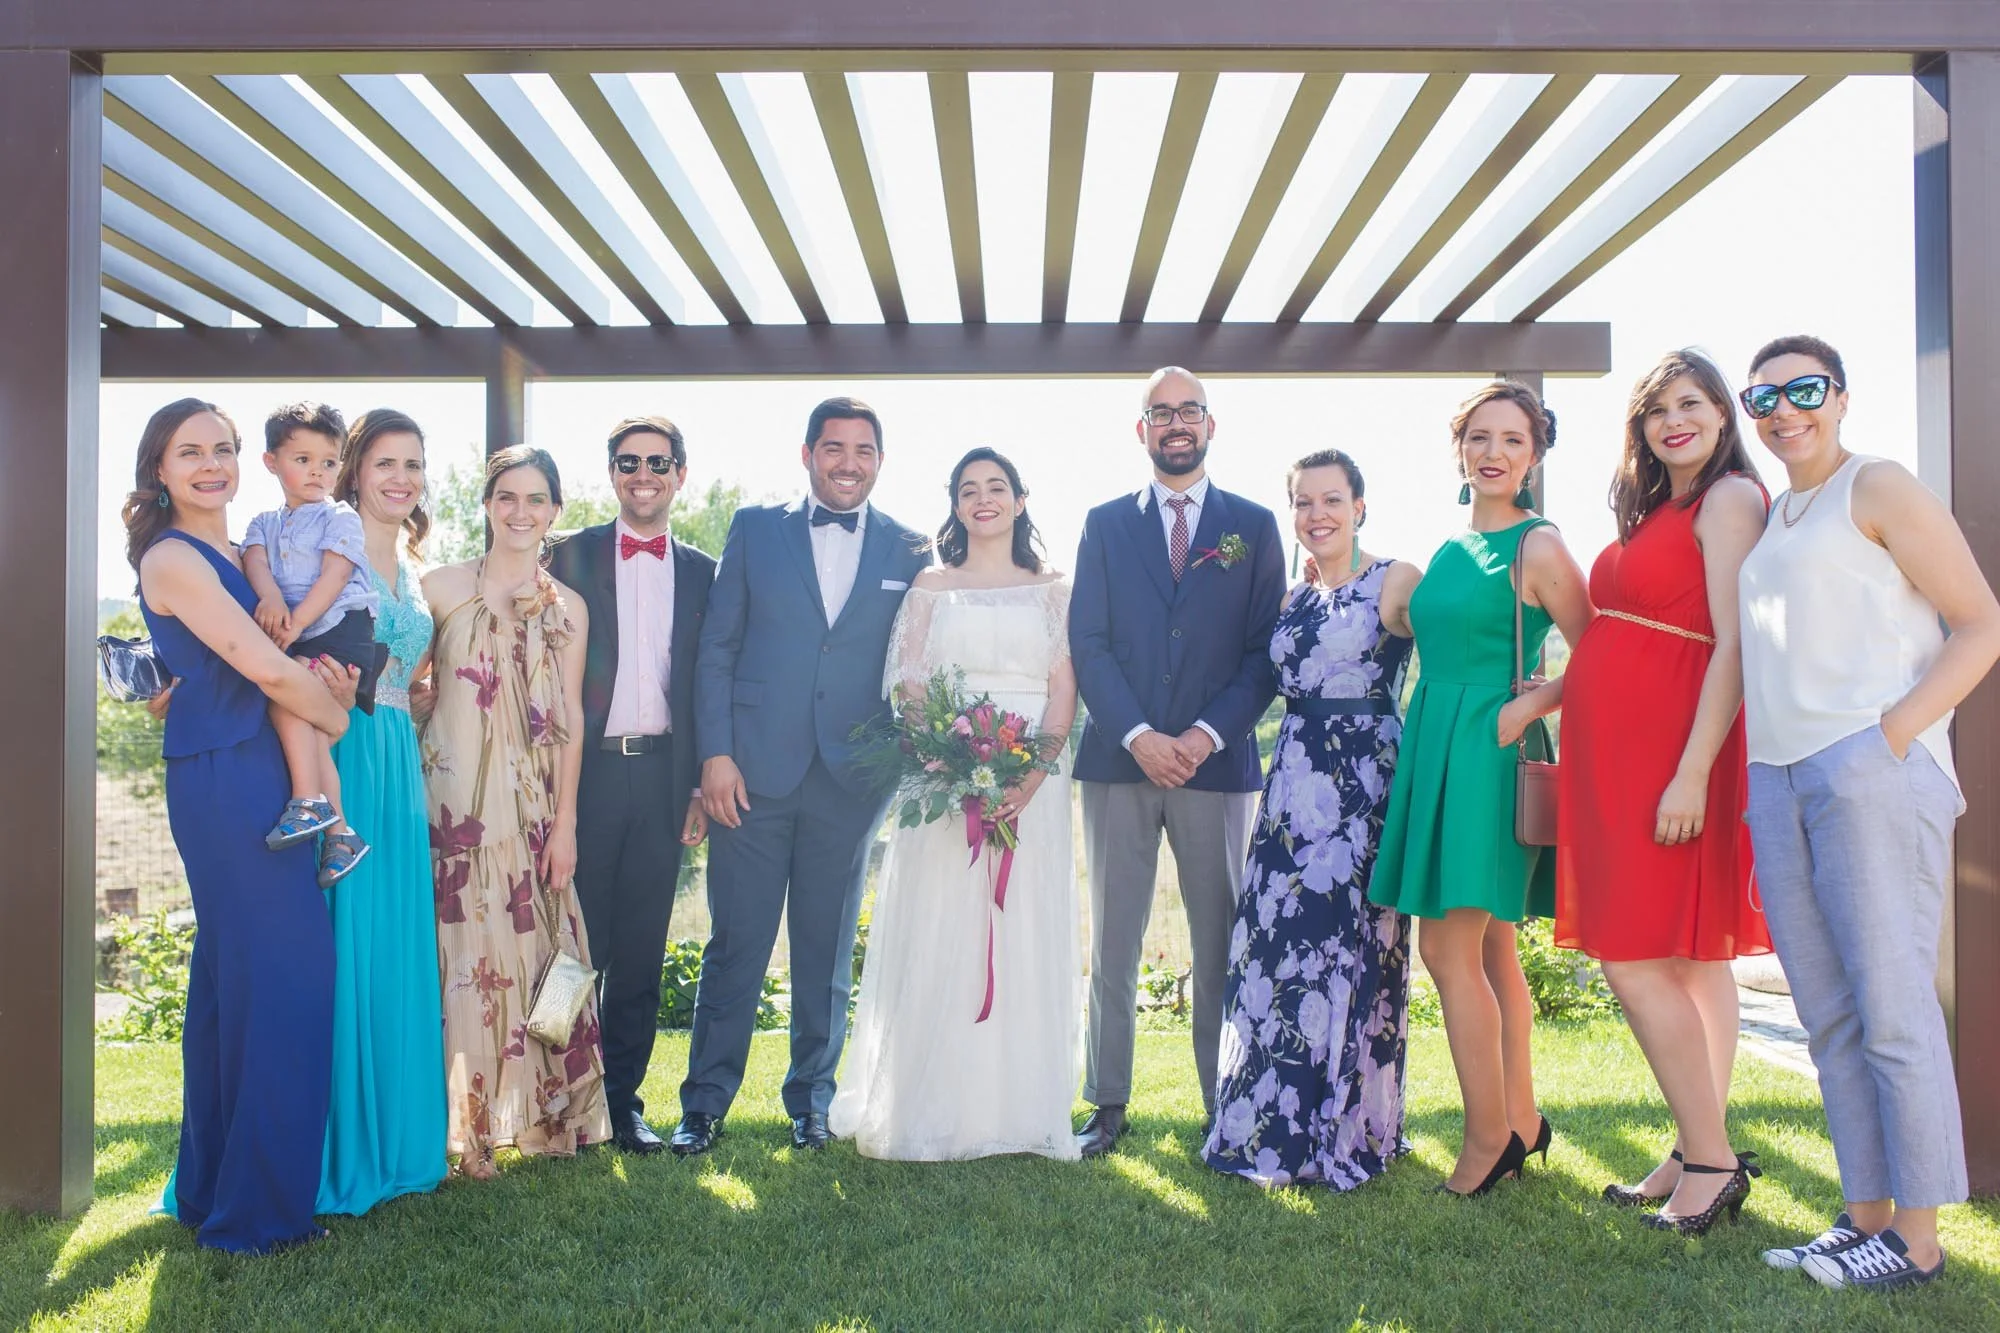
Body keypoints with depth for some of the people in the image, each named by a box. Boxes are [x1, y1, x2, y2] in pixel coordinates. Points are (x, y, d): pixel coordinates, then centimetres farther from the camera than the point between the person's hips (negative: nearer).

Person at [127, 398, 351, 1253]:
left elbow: (273, 660, 17)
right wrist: (337, 717, 0)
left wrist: (326, 674, -5)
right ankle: (256, 1207, 4)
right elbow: (267, 670, -16)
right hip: (224, 781, -9)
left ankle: (215, 1184, 26)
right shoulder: (174, 559, -10)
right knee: (281, 972, -7)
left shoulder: (236, 555, 16)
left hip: (259, 779, 9)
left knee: (234, 974, 14)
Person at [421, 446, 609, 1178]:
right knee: (456, 951, 0)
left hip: (529, 807, 2)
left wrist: (565, 822, 1)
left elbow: (571, 719, 6)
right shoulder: (441, 586, 3)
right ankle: (458, 1121, 12)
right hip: (450, 799, -2)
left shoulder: (568, 607, 8)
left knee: (529, 951, 5)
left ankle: (539, 1113, 19)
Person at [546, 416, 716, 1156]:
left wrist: (702, 782, 5)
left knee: (641, 950, 8)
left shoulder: (702, 572, 11)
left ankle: (623, 1097, 20)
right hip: (586, 770, -2)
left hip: (662, 775, 2)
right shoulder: (572, 555, 3)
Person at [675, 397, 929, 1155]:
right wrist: (715, 753, -5)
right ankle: (705, 1104, 16)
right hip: (753, 772, -1)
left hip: (852, 781, 1)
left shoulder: (910, 552, 6)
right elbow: (716, 647, 3)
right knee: (735, 946, 3)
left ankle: (811, 1101, 25)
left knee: (827, 951, 11)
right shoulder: (755, 530, 6)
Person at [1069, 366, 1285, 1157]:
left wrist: (1208, 735, -10)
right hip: (1119, 759, 1)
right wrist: (1138, 736, -11)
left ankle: (1225, 1110, 13)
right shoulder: (1105, 524, 11)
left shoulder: (1253, 526, 10)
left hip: (1216, 760, 0)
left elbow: (1265, 649, 3)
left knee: (1220, 944, 4)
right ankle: (1107, 1106, 13)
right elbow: (1087, 644, 2)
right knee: (1113, 943, 5)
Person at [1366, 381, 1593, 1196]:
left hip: (1485, 752, -8)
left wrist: (1527, 706, -16)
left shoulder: (1538, 548, -7)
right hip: (1433, 749, 8)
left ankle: (1488, 1138, 6)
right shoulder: (1449, 549, 14)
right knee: (1489, 947, 14)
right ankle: (1522, 1121, 25)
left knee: (1446, 947, -7)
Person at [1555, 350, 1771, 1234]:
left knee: (1635, 959, -10)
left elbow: (1735, 646, -16)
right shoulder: (1655, 507, 20)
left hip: (1670, 748, -9)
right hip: (1617, 753, 9)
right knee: (1692, 958, 11)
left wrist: (1693, 772, -22)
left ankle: (1709, 1161, 0)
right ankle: (1696, 1158, 16)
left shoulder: (1731, 498, -6)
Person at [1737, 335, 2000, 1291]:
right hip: (1777, 781, 7)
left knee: (1892, 1009, -4)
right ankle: (1865, 1215, 18)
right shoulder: (1768, 516, 21)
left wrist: (1893, 732, -14)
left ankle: (1917, 1241, 5)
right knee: (1828, 1017, 9)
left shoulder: (1879, 488, 0)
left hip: (1871, 771, -7)